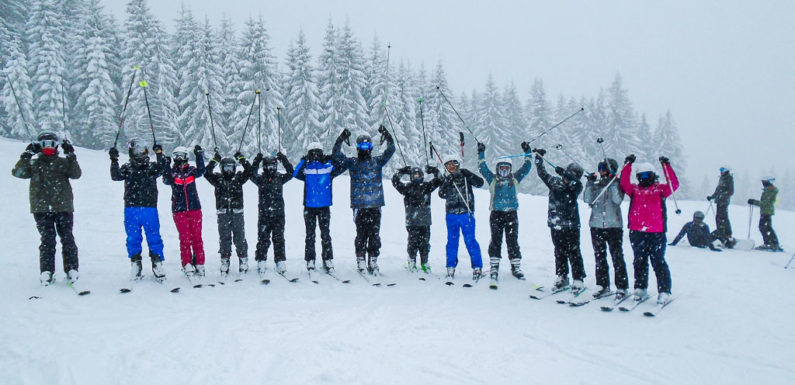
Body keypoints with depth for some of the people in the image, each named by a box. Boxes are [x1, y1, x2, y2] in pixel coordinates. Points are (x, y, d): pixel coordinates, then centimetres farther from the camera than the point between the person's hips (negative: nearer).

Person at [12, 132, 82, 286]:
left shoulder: (63, 162, 10)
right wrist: (26, 155, -5)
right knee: (47, 240, -4)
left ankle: (72, 269, 2)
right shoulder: (33, 164, 13)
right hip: (41, 208, 0)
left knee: (67, 238, -1)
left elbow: (76, 174, -5)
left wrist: (71, 156, -12)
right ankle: (46, 271, -4)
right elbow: (17, 172, -1)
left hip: (63, 207, 0)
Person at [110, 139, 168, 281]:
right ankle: (135, 264, 16)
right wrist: (114, 161, -15)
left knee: (154, 237, 0)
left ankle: (157, 264, 9)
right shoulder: (127, 168, 9)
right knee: (133, 239, 5)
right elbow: (116, 176, -6)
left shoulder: (152, 167, 9)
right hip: (131, 209, 1)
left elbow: (161, 169, -11)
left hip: (150, 208, -1)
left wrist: (159, 155, -20)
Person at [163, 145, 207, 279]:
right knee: (185, 239, -2)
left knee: (197, 238, 1)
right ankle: (187, 266, 4)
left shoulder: (191, 170, 7)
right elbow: (167, 180, -13)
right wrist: (165, 168, -27)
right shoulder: (172, 172, 6)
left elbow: (201, 171, -12)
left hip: (194, 208, 1)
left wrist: (199, 155, -19)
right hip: (179, 210, -1)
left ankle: (199, 265, 8)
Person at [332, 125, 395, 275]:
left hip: (375, 205, 2)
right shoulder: (352, 163, 9)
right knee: (361, 234, -1)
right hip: (359, 205, -1)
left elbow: (390, 150, 6)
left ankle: (373, 261, 9)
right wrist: (341, 139, -12)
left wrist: (387, 136, -8)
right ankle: (360, 260, 8)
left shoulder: (377, 162, 13)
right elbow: (336, 154, 0)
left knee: (375, 234, 1)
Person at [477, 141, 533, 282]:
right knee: (496, 241, 0)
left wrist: (527, 153, 13)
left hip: (511, 214, 1)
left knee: (513, 241, 3)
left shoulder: (514, 179, 12)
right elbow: (483, 168, 4)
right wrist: (481, 153, 2)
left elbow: (526, 167, 15)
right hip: (496, 214, -1)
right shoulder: (492, 180, 8)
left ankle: (516, 267, 9)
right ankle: (494, 267, 6)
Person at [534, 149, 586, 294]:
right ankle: (562, 278, 22)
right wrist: (538, 157, 12)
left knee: (573, 253, -1)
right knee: (559, 252, 12)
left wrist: (564, 172, -40)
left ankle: (578, 280, 5)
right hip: (555, 225, 4)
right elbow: (542, 173, 15)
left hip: (571, 226, -4)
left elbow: (575, 182, -26)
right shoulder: (555, 182, 6)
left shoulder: (576, 187, -4)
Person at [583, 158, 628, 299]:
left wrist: (612, 184, -18)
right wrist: (589, 184, -10)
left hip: (613, 225, -4)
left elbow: (617, 200, -14)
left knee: (617, 257, -3)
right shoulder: (595, 184, 10)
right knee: (599, 257, 8)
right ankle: (602, 285, 16)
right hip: (596, 225, 4)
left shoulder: (617, 184, 2)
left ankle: (621, 287, 3)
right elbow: (587, 199, -2)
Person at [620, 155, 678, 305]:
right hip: (636, 232, 3)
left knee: (658, 262, -1)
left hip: (656, 233, -3)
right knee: (639, 262, 11)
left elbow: (674, 185, -8)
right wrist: (628, 165, -7)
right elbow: (624, 183, -3)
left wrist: (666, 166, -13)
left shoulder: (660, 189, 6)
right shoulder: (635, 189, 12)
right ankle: (640, 289, 20)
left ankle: (664, 291, 4)